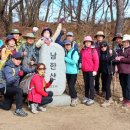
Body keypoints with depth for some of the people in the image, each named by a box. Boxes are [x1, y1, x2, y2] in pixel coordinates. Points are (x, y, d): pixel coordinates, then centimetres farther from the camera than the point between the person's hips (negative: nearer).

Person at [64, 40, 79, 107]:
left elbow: (74, 61, -21)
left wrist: (65, 58, -15)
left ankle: (74, 98, 6)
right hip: (67, 72, 6)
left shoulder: (74, 52, -10)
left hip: (73, 72, -6)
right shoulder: (65, 52, 8)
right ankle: (74, 98, 26)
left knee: (71, 85, -10)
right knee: (69, 85, 12)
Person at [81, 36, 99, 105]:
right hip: (84, 71, 5)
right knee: (86, 84, 14)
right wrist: (82, 67, 8)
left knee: (91, 85, 1)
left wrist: (95, 70, -13)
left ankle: (91, 99, 9)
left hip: (91, 71, -5)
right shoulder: (82, 50, 7)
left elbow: (96, 61, -9)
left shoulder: (93, 50, -7)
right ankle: (86, 97, 25)